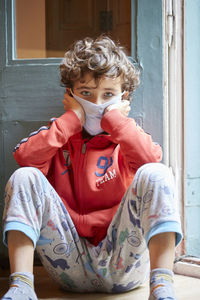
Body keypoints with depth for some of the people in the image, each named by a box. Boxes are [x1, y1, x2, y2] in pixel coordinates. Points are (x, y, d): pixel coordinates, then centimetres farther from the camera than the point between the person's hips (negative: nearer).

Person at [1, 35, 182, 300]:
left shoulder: (127, 136, 13)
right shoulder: (59, 135, 16)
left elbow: (151, 160, -14)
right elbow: (24, 156, -8)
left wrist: (114, 117, -4)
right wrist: (73, 118, -3)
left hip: (121, 264, -1)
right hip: (70, 266, 2)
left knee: (155, 174, -21)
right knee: (25, 177, -13)